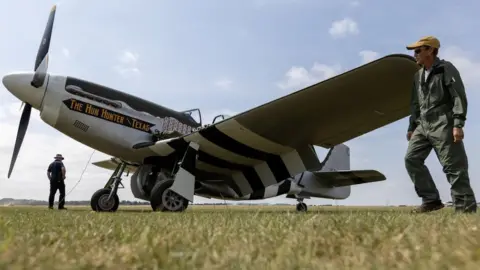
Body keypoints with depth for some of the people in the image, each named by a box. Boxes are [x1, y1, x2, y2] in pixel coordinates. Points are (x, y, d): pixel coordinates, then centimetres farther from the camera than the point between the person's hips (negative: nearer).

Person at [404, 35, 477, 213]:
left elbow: (459, 97, -10)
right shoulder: (418, 75, 19)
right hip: (423, 125, 8)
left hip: (443, 124, -7)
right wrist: (411, 127, 18)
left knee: (453, 167, -7)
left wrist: (458, 124, -19)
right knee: (411, 159, -2)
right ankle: (431, 199, 3)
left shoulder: (446, 69, -3)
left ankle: (465, 207, 0)